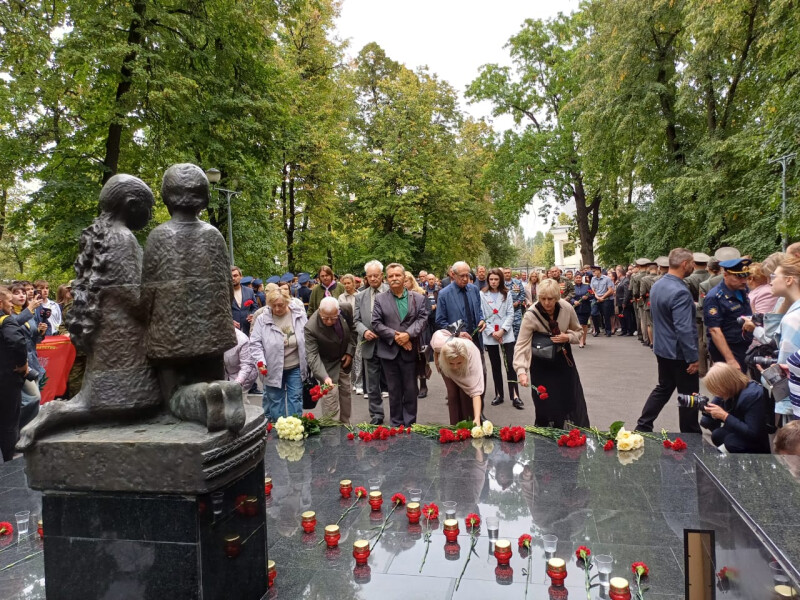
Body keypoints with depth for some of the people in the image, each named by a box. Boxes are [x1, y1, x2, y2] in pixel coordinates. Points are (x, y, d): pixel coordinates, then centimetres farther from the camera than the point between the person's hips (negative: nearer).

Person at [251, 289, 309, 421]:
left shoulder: (299, 315, -5)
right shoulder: (262, 319, -9)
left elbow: (308, 339, 4)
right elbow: (255, 343, -6)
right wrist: (260, 361, -20)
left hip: (295, 367, 1)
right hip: (273, 368, -1)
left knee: (295, 398, 8)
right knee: (275, 399, 12)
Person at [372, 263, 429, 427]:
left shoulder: (418, 298, 6)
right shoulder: (380, 299, 5)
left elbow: (422, 320, -4)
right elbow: (376, 323, -3)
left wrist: (408, 334, -19)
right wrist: (395, 336, -14)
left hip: (410, 351, 0)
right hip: (389, 351, 0)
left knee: (411, 390, 6)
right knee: (394, 390, 9)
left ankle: (410, 424, 18)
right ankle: (396, 424, 19)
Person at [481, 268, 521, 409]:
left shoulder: (507, 294, 4)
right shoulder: (482, 294, 0)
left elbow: (510, 314, 1)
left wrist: (502, 330, -11)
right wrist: (491, 332, -11)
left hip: (506, 334, 0)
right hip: (490, 335, 0)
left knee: (510, 364, -5)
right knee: (495, 365, 9)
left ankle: (515, 396, -4)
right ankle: (499, 394, 17)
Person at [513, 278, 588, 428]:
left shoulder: (567, 308, -18)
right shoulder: (531, 315, -27)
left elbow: (578, 331, 1)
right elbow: (521, 345, -29)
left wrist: (568, 337, -22)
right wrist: (521, 371, -41)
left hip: (563, 358, 3)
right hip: (542, 362, -3)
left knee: (573, 400, 8)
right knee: (546, 405, 0)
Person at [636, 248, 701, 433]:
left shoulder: (657, 285, 4)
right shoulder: (680, 292, -25)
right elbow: (684, 329, -27)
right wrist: (693, 357, -21)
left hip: (662, 348, 9)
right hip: (679, 352, -9)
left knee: (663, 388, 19)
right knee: (689, 396, 7)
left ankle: (643, 426, 20)